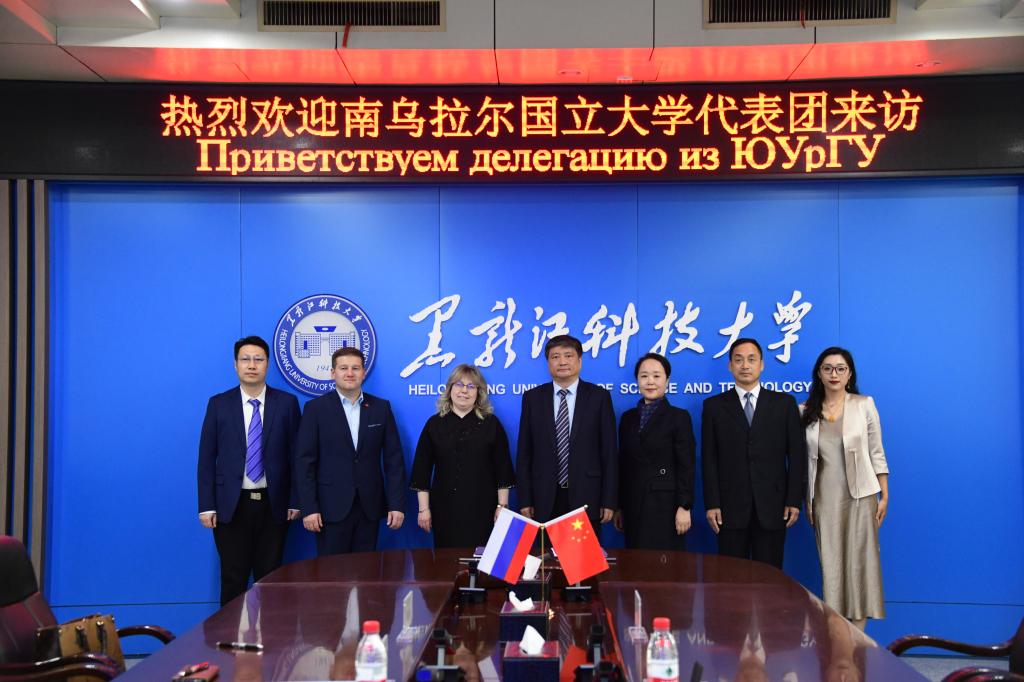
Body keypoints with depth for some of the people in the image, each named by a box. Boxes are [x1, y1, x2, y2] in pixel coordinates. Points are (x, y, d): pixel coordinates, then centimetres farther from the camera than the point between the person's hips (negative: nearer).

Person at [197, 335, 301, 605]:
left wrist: (295, 501, -1)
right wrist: (207, 505, -4)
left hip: (273, 504, 0)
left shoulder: (287, 403, 1)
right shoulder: (218, 404, 2)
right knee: (233, 579, 6)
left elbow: (296, 454, 2)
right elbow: (207, 458, 1)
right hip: (231, 505, 0)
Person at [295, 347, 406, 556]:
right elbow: (305, 461, -3)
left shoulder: (381, 407, 6)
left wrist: (397, 504, -1)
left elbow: (394, 459, 5)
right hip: (332, 507, -2)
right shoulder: (316, 408, 0)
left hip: (369, 507, 2)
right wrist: (309, 508, -9)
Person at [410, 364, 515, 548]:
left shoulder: (491, 423, 4)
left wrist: (502, 506, -3)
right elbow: (422, 469, 5)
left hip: (482, 509, -1)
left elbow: (502, 468, 3)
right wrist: (423, 509, 0)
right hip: (446, 509, 1)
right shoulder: (435, 423, 6)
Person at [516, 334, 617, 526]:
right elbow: (524, 452, 5)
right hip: (545, 499, 1)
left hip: (586, 497, -1)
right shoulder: (533, 398, 5)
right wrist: (525, 500, 0)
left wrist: (609, 501, -3)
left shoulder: (599, 396, 2)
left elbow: (609, 452, 1)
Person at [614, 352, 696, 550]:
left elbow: (686, 465, -6)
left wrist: (684, 507, -13)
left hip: (665, 503, -4)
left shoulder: (679, 417, -2)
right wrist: (619, 506, 11)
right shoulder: (628, 418, 12)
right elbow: (623, 464, 12)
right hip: (633, 504, 4)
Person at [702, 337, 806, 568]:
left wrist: (794, 500, -1)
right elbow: (709, 458, 3)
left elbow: (797, 454, 5)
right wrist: (711, 503, -4)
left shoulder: (785, 404, 7)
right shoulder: (714, 406, 7)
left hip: (772, 506, 0)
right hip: (730, 507, 0)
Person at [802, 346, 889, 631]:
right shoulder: (807, 411, 4)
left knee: (859, 561, -1)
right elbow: (804, 459, 8)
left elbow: (876, 453, 2)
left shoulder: (864, 405, 1)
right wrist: (806, 501, 7)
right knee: (830, 563, 4)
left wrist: (884, 495, -1)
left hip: (859, 494, -1)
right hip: (824, 496, 2)